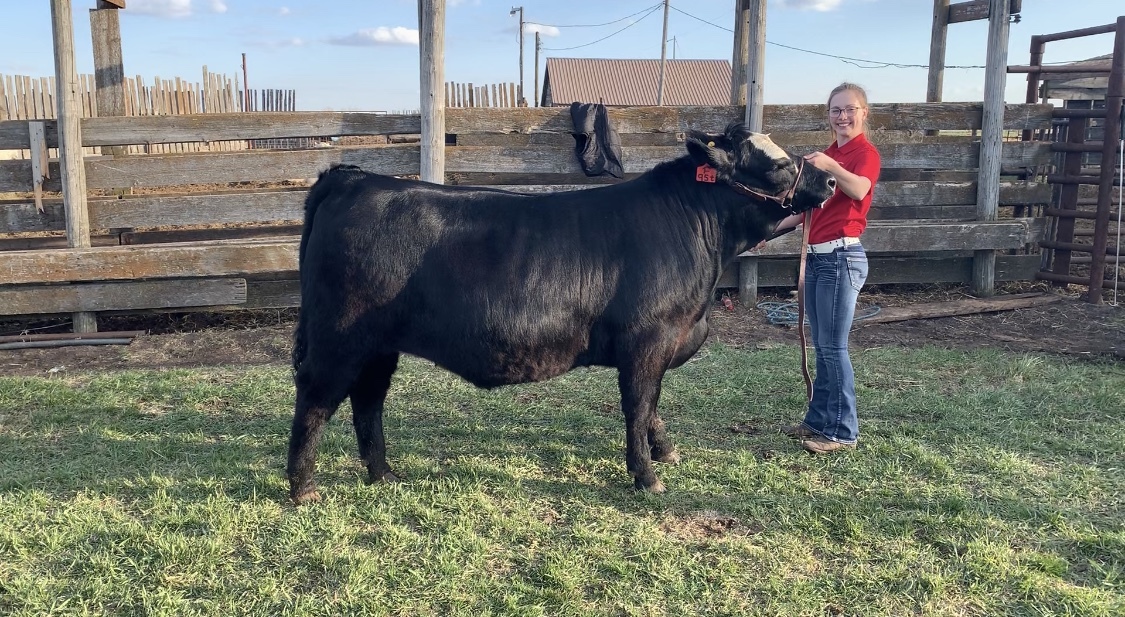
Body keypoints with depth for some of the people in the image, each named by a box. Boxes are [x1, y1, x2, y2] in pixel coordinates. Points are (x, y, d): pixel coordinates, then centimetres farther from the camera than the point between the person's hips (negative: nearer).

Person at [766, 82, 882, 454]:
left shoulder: (866, 153, -7)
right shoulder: (828, 155, 17)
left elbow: (859, 189, -30)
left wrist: (830, 166, -46)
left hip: (842, 257, -8)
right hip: (816, 257, 8)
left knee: (833, 347, -6)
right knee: (821, 345, 13)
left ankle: (843, 431, 2)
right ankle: (819, 420, 22)